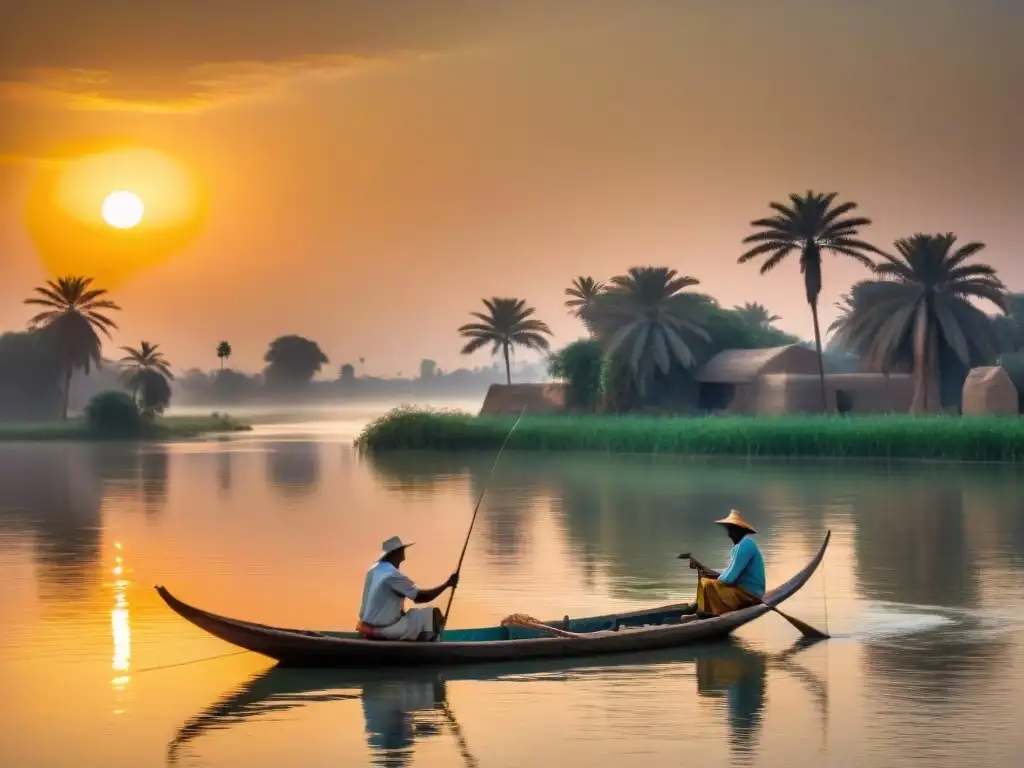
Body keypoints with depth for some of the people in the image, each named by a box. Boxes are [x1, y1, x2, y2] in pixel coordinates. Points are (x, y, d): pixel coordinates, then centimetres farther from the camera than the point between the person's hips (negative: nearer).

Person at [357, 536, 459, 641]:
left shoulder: (373, 569, 7)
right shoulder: (393, 575, -19)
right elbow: (420, 597, -14)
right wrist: (447, 584, -5)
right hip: (383, 629, -9)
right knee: (434, 614, -3)